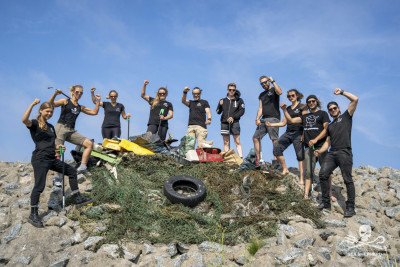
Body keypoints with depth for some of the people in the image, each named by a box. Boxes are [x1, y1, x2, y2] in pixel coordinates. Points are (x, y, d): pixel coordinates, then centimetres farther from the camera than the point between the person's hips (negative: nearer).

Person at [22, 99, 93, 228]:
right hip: (40, 159, -8)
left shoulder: (51, 127, 19)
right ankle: (33, 215, -1)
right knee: (39, 186, -11)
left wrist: (58, 147, 3)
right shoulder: (35, 124, -4)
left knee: (71, 171, 12)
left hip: (52, 159, 8)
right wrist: (33, 104, -31)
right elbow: (24, 120, -28)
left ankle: (77, 197, 20)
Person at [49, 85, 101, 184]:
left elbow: (94, 112, 20)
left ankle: (82, 167, -8)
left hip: (71, 131, 6)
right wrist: (55, 94, -21)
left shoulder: (80, 107, 20)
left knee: (89, 144, -6)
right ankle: (56, 177, -11)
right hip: (60, 128, -6)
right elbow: (50, 104, -6)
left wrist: (98, 101, 13)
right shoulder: (65, 101, 6)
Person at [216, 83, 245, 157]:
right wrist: (220, 105, -8)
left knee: (237, 142, -8)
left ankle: (241, 158, -13)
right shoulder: (223, 100, 15)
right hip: (224, 123, 2)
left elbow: (242, 111, 2)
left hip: (234, 123, -2)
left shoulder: (239, 100, 10)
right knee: (226, 143, 2)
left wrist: (233, 117, -11)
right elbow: (218, 112, 12)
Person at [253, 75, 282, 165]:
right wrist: (257, 119, 5)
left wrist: (273, 81, -13)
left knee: (274, 139, -14)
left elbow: (279, 92, -20)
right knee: (255, 137, 3)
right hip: (263, 119, 7)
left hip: (273, 118, -7)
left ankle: (275, 160, -16)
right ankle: (259, 159, 8)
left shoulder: (273, 90, 4)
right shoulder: (261, 95, 24)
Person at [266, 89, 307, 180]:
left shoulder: (302, 107, 4)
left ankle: (302, 179, -13)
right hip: (288, 133, 6)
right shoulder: (288, 108, 21)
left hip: (297, 133, -6)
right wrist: (271, 125, 8)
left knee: (300, 155, -10)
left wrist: (304, 134, -14)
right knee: (276, 148, -11)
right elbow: (283, 123, 20)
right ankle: (284, 169, -2)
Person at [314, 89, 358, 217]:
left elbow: (355, 99, 3)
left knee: (347, 179, -8)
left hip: (344, 152, -5)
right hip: (332, 153, 6)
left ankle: (350, 207, -4)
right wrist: (320, 151, 7)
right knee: (323, 174, -8)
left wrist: (342, 92, 9)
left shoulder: (346, 116, 13)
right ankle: (326, 202, 2)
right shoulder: (330, 126, 28)